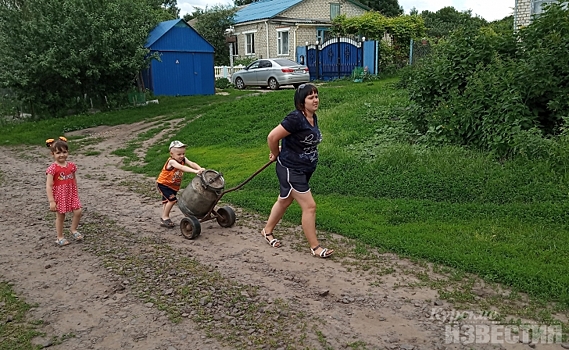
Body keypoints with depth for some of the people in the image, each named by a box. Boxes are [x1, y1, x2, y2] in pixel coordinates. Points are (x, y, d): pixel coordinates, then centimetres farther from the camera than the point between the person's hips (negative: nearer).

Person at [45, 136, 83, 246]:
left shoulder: (72, 166, -1)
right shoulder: (52, 168, -16)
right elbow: (49, 186, -16)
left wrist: (76, 194, 14)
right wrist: (51, 201, -18)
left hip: (71, 194, 4)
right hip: (59, 196, -4)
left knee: (78, 212, -2)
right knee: (60, 216, 8)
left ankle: (73, 229, 24)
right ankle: (60, 237, 24)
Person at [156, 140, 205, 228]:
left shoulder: (183, 159, -9)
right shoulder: (171, 161, -29)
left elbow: (192, 164, -23)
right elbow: (182, 167, -45)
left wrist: (200, 169, -43)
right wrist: (195, 171, -56)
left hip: (174, 186, 8)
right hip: (163, 184, -7)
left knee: (167, 201, 17)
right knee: (172, 199, -18)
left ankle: (163, 220, 31)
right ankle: (165, 217, -3)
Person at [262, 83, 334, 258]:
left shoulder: (313, 118, 3)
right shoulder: (295, 118, -24)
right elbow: (272, 137, -23)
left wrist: (284, 150, 13)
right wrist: (276, 155, -7)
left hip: (305, 169, 9)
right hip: (290, 170, -9)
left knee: (284, 201, 23)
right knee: (309, 206, -6)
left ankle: (267, 231, 43)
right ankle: (315, 247, 7)